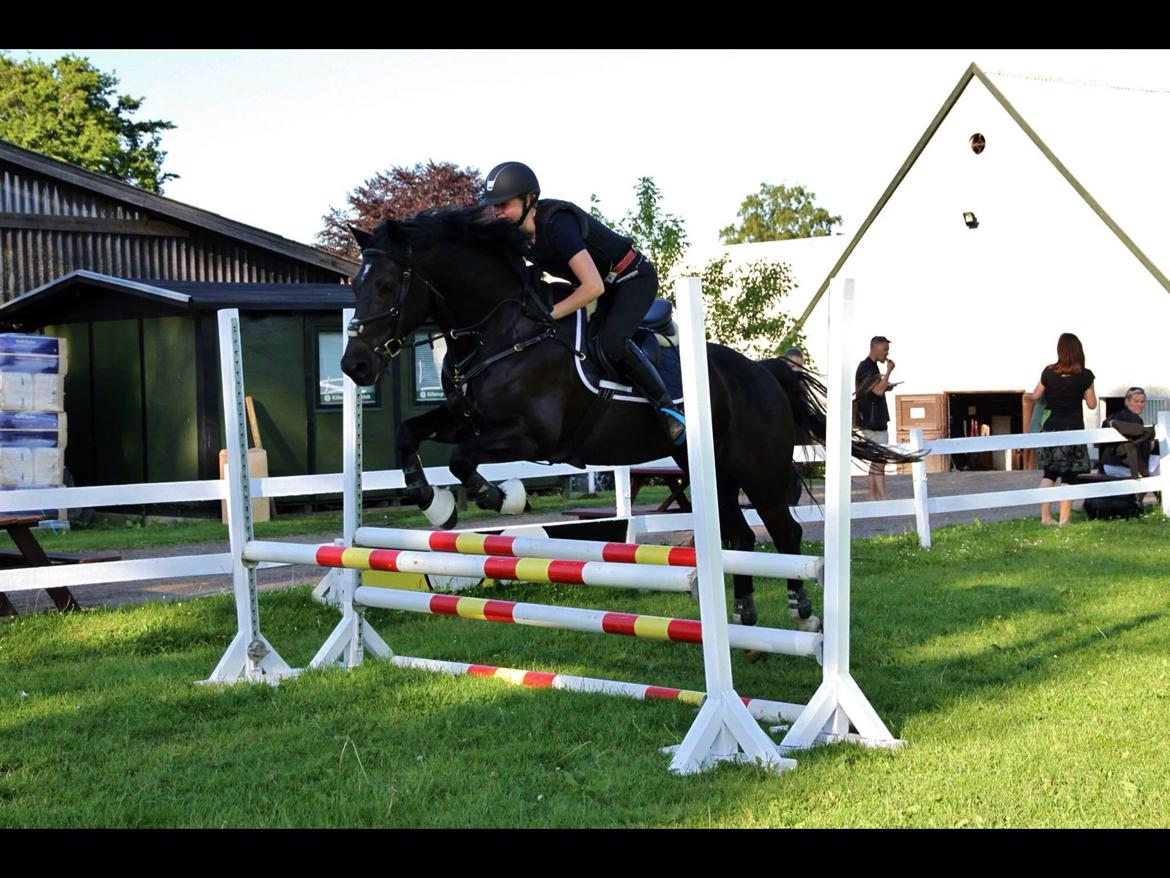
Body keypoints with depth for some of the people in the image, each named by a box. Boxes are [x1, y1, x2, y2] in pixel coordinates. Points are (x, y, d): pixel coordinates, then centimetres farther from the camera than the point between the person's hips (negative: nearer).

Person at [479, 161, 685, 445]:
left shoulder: (557, 224, -32)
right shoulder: (515, 232, -7)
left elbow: (594, 287, -37)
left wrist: (547, 315, -34)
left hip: (634, 277, -9)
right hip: (605, 284, 9)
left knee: (610, 343, -29)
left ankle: (666, 406, -14)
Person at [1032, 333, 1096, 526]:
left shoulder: (1049, 372, -3)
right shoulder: (1085, 375, -8)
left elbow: (1035, 396, 10)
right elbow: (1092, 404, 1)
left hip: (1051, 428, 2)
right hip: (1073, 429, -2)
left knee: (1049, 474, 11)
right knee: (1069, 477, 3)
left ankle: (1045, 517, 6)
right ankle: (1064, 520, 2)